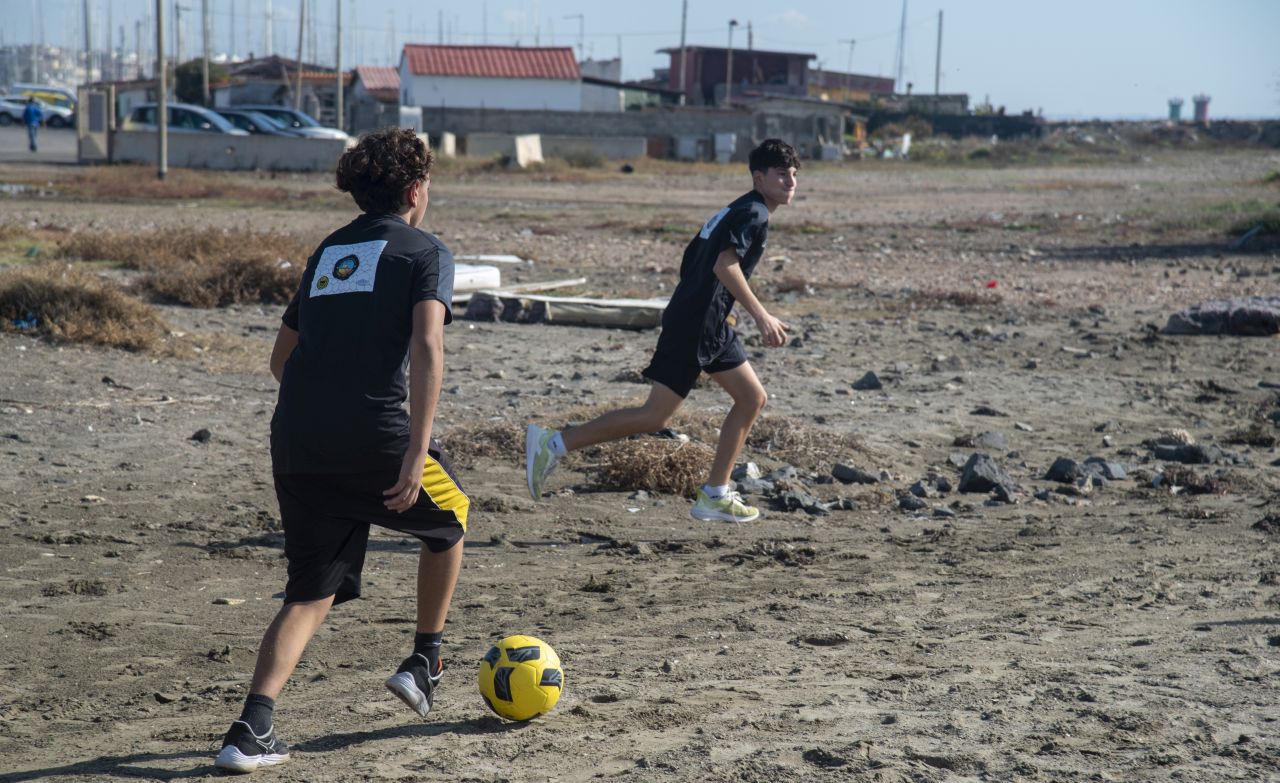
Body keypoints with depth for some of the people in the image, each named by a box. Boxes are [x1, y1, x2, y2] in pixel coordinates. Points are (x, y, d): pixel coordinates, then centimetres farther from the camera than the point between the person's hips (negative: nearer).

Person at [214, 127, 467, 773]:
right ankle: (423, 664, 29)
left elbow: (281, 358, 25)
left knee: (312, 593, 11)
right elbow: (427, 348, -13)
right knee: (449, 521, 25)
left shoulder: (326, 251, 22)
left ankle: (252, 729, -5)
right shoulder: (426, 252, 4)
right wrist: (416, 453, -17)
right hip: (374, 440, -5)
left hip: (294, 444, 5)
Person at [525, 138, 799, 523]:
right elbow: (724, 265, -26)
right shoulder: (754, 214, -11)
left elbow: (693, 263, 23)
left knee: (752, 398, 11)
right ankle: (552, 445, -7)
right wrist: (761, 315, -28)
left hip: (712, 327, 10)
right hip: (694, 326, -10)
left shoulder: (736, 212, 20)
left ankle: (714, 495, 14)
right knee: (654, 416, -10)